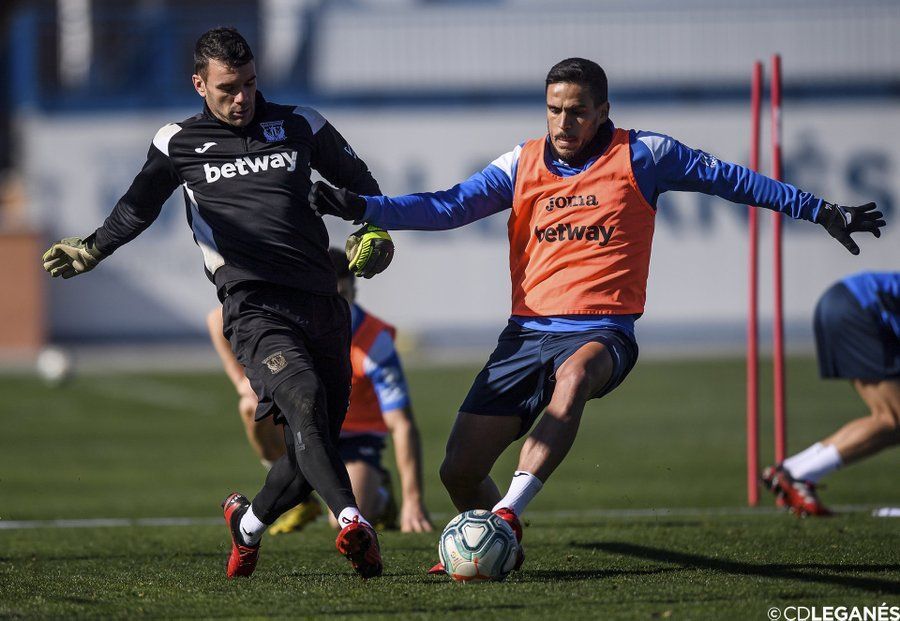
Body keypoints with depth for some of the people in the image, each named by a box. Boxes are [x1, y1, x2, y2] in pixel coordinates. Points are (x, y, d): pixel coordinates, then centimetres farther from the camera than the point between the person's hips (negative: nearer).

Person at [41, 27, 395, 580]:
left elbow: (359, 182, 28)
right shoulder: (179, 144, 12)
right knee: (304, 401, -31)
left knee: (316, 444, 5)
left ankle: (249, 523, 30)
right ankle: (353, 521, -41)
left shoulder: (301, 127, 15)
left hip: (323, 303, 4)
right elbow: (137, 208, 27)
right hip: (254, 307, -4)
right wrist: (92, 249, 14)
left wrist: (376, 233, 12)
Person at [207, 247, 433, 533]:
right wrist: (241, 380, -16)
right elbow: (217, 319, -5)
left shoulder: (375, 344, -30)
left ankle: (378, 495, 14)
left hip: (356, 432, -3)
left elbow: (402, 425, -29)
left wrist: (413, 501, -35)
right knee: (255, 405, -30)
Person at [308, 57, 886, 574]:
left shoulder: (642, 156, 4)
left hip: (603, 332, -3)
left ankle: (509, 513, -45)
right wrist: (364, 207, -10)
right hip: (528, 332, 3)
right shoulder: (523, 164, 9)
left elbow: (729, 178, 12)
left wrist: (822, 211, 16)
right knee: (459, 472, -3)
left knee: (574, 374, -41)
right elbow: (448, 206, 4)